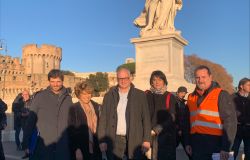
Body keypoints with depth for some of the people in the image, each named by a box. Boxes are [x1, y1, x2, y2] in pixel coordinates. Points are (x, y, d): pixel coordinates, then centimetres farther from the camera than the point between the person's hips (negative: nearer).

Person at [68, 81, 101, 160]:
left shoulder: (97, 106, 6)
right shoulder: (73, 108, -7)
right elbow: (71, 130, -9)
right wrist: (77, 149, -13)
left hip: (96, 147, 4)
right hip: (82, 148, -4)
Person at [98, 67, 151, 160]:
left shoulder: (140, 95, 1)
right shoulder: (109, 95, 4)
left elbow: (146, 119, 1)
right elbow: (103, 119, 4)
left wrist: (146, 140, -4)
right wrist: (102, 140, -1)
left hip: (135, 141, -1)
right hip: (114, 141, 1)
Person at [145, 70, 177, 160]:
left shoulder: (170, 97, 4)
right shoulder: (146, 95, 6)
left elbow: (171, 118, -4)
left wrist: (156, 130, -13)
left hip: (165, 135, 0)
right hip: (148, 135, 0)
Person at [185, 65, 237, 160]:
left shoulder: (221, 95, -6)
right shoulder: (191, 97, 10)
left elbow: (230, 121, -11)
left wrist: (226, 148, -15)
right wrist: (188, 142, 9)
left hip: (215, 145, -5)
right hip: (196, 145, 5)